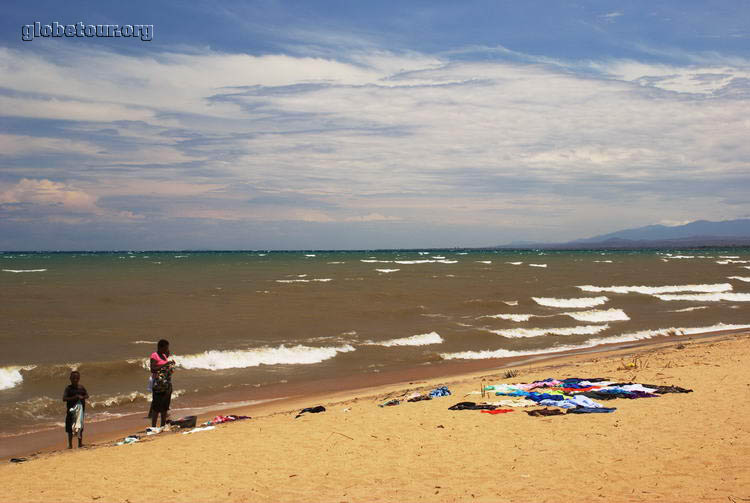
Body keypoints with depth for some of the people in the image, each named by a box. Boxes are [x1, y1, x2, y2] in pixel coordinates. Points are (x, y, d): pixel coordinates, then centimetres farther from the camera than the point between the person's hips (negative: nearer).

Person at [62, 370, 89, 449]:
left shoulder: (81, 388, 2)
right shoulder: (68, 388, -8)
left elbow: (87, 395, 11)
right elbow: (64, 398, -16)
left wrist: (82, 397, -10)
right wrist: (74, 397, -24)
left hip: (80, 409, 3)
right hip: (71, 409, -3)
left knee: (80, 427, 9)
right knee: (70, 427, 1)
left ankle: (80, 443, 21)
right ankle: (70, 444, 10)